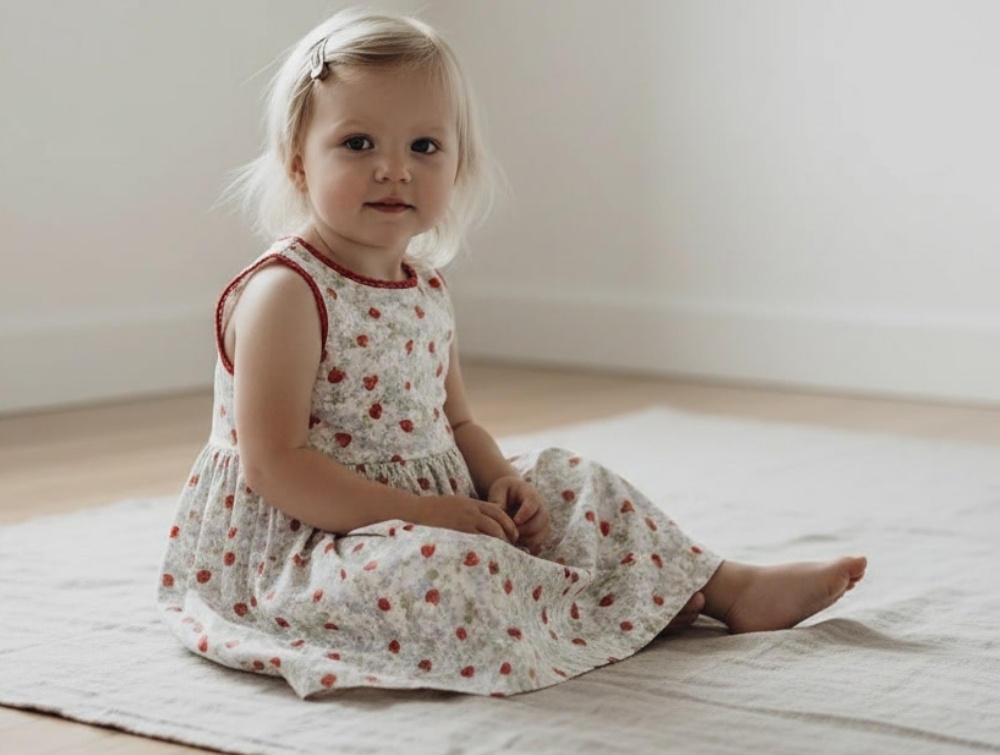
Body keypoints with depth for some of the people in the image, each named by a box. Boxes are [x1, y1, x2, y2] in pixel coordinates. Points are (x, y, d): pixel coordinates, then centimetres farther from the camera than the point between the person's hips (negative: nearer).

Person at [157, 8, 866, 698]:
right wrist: (417, 513, -26)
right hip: (302, 551, -9)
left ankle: (729, 588, 15)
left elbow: (456, 423, 18)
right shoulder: (283, 295, -20)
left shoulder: (426, 289, 8)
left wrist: (500, 482, -4)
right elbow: (273, 465, -25)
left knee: (577, 488, 7)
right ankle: (603, 614, -12)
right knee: (439, 569, -34)